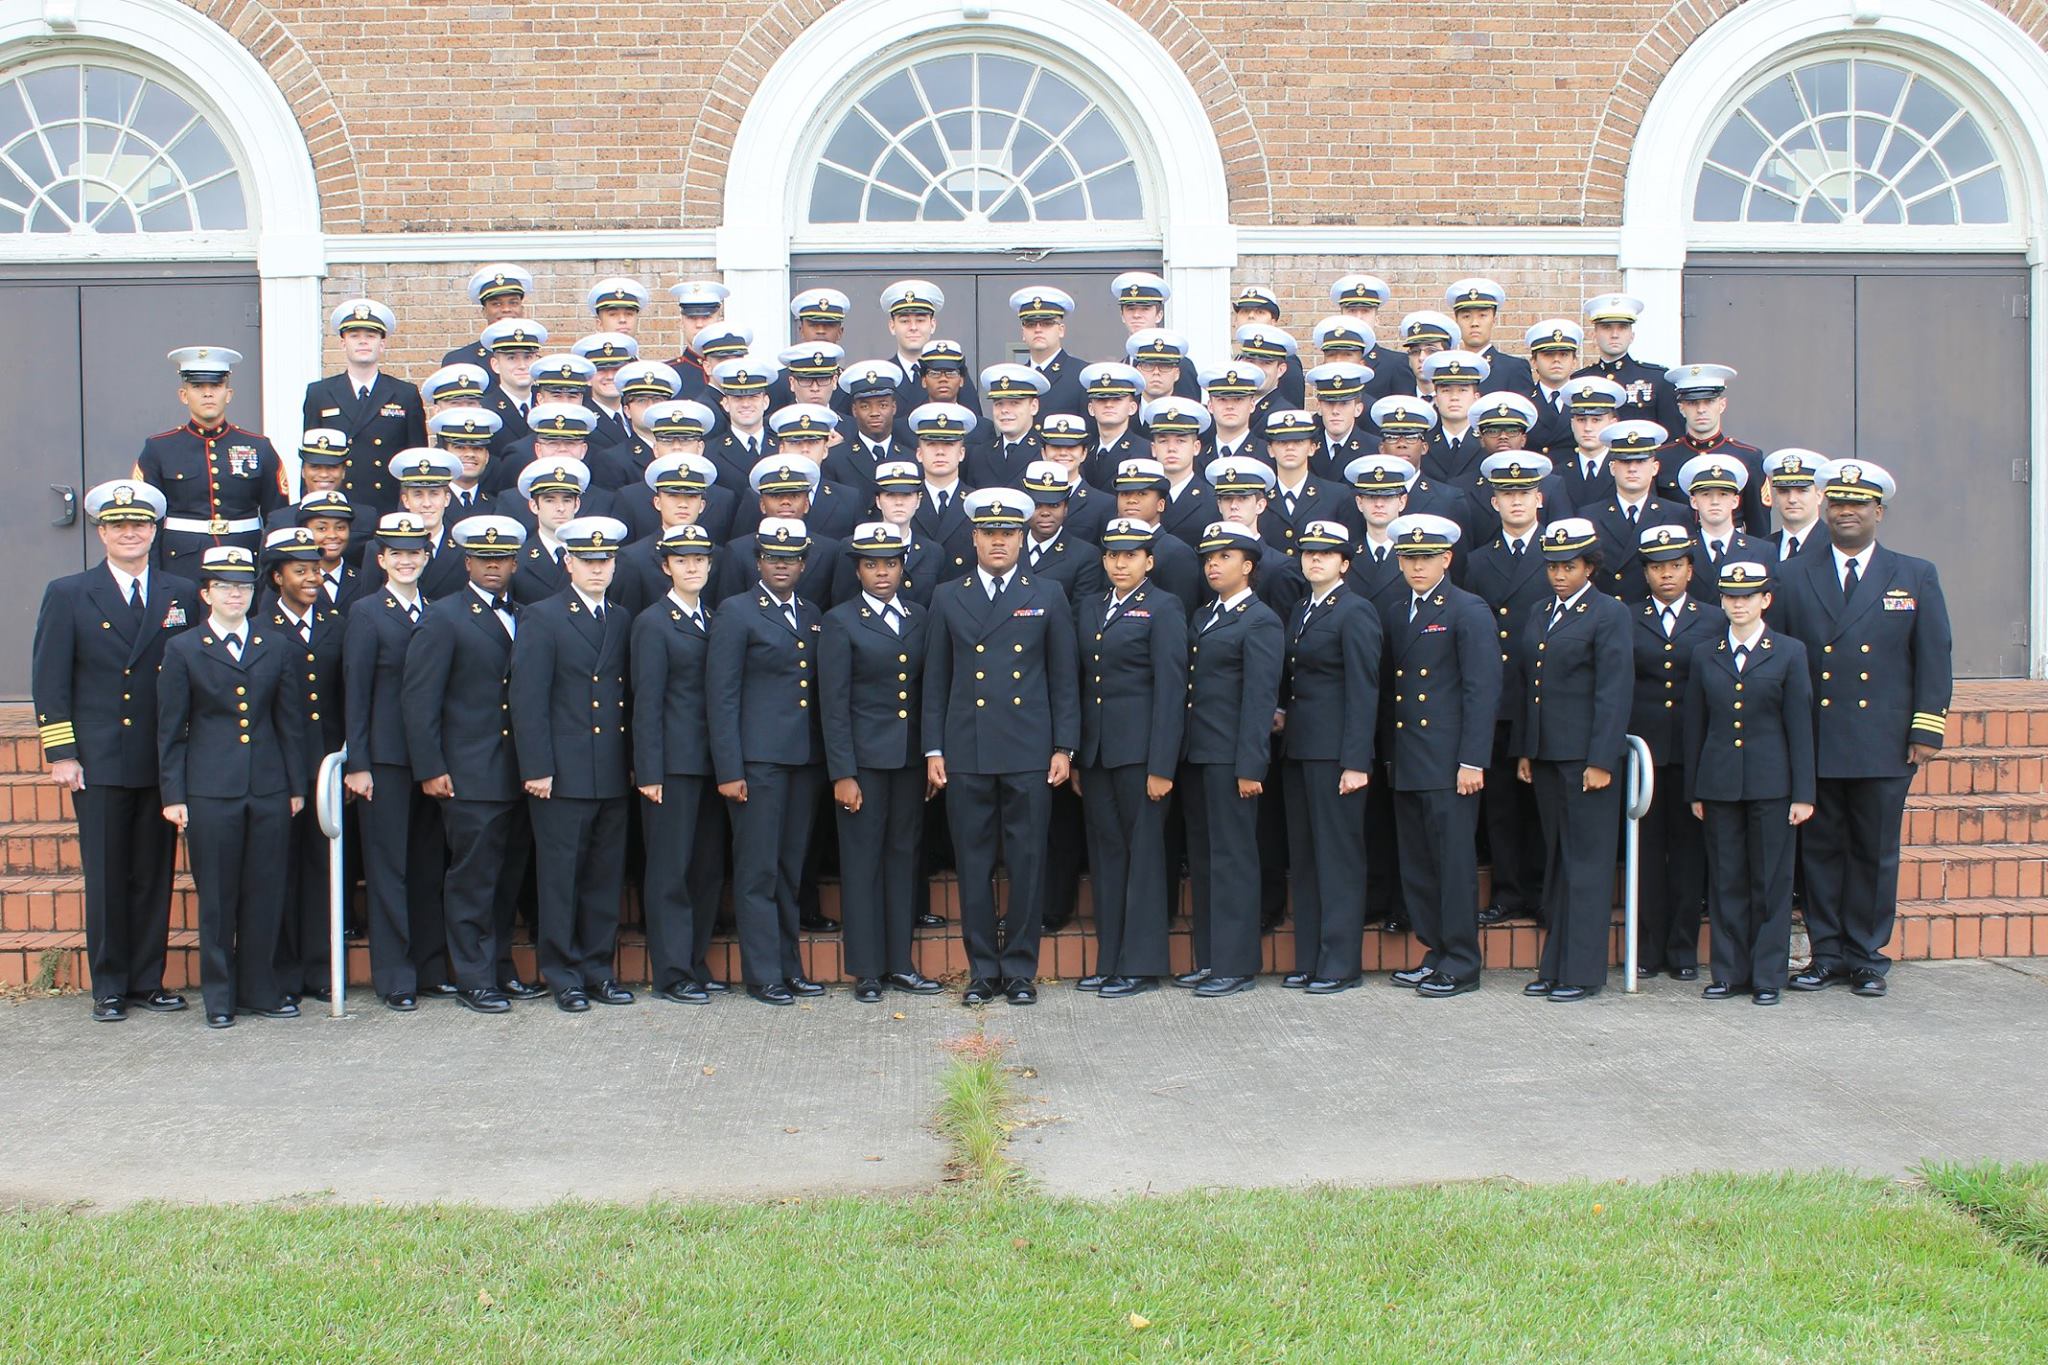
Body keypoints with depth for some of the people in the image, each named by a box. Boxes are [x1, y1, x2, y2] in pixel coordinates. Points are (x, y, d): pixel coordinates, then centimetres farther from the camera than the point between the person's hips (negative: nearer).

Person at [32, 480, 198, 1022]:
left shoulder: (183, 595, 8)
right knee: (105, 878, 3)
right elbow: (49, 682, 1)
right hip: (98, 765, -2)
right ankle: (109, 987, 12)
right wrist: (59, 753, -6)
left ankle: (149, 981, 16)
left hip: (163, 764, 2)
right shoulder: (67, 595, 4)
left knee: (155, 876, 6)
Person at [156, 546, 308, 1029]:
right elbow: (171, 730, 2)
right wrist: (173, 795, -2)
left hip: (269, 789, 2)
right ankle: (219, 996, 13)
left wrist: (296, 785, 9)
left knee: (266, 893, 5)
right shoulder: (182, 650, 3)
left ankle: (260, 989, 16)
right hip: (211, 790, -2)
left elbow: (289, 722, 11)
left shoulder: (275, 648, 10)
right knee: (217, 896, 3)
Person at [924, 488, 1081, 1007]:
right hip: (966, 754, 1)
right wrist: (933, 751, 2)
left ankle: (1020, 969, 11)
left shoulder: (1048, 598, 8)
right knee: (974, 864, 4)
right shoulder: (947, 598, 9)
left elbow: (1064, 680, 7)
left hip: (1029, 754, -1)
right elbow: (935, 681, 9)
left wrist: (1064, 747, 0)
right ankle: (982, 969, 13)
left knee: (1027, 863, 1)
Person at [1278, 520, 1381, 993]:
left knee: (1338, 855, -3)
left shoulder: (1356, 612, -8)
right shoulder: (1301, 612, 18)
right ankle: (1309, 960, 16)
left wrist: (1355, 762, -18)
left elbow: (1363, 691, -13)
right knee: (1303, 856, 10)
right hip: (1298, 749, 9)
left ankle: (1340, 963, 2)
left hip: (1333, 752, -9)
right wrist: (1281, 711, 3)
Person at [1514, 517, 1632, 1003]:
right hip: (1546, 754, 7)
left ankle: (1582, 971, 3)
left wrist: (1601, 761, -16)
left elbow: (1614, 692, -12)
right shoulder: (1539, 617, 16)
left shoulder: (1609, 614, -6)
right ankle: (1553, 966, 18)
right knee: (1557, 861, 12)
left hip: (1587, 756, -7)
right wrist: (1523, 751, 13)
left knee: (1586, 862, -2)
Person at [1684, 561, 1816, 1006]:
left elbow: (1800, 727, -1)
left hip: (1771, 783, -2)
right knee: (1726, 881, 6)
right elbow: (1695, 726, 10)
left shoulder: (1789, 652, 1)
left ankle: (1768, 975, 11)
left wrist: (1803, 794, -5)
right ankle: (1729, 972, 15)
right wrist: (1693, 791, 7)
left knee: (1771, 881, 3)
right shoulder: (1704, 654, 8)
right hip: (1719, 783, 2)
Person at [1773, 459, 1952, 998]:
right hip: (1814, 746, 1)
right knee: (1820, 849, 6)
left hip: (1885, 748, 0)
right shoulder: (1793, 576, 7)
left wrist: (1926, 731, -3)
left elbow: (1935, 659, 4)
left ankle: (1867, 958, 14)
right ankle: (1826, 954, 15)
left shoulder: (1916, 577, 7)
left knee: (1875, 854, 5)